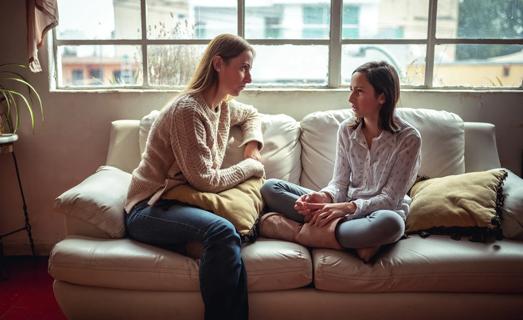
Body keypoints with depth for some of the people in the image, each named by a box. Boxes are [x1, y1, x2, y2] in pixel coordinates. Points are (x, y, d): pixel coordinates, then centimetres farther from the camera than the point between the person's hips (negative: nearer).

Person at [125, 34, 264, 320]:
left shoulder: (223, 106, 9)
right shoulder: (188, 109, -18)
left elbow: (251, 115, 33)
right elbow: (205, 180, -20)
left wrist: (252, 146, 13)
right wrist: (250, 166, -6)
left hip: (182, 202, 8)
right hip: (150, 209, -8)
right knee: (221, 232, -36)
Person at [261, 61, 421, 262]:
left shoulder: (408, 138, -10)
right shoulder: (347, 129, 3)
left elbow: (390, 199, -12)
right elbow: (339, 183, 2)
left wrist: (348, 207, -28)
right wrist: (325, 197, -21)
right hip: (346, 207, 5)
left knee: (391, 223, -43)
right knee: (270, 187, -12)